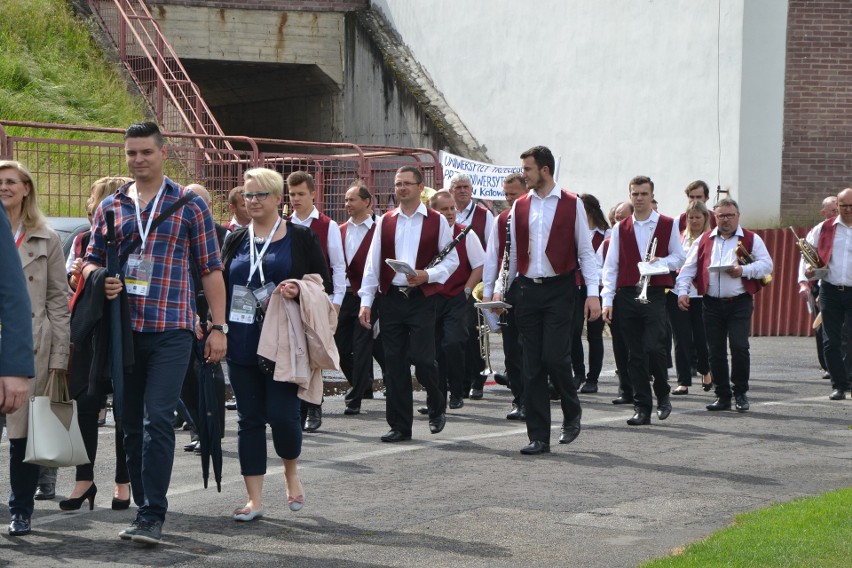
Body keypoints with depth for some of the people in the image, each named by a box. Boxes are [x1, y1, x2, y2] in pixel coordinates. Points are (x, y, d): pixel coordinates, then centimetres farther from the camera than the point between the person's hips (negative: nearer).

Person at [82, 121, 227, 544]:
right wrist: (100, 280, -8)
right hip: (123, 329, 4)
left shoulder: (189, 206, 3)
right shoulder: (110, 207, 12)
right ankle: (145, 505, 19)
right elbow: (90, 260, 16)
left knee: (157, 421, -12)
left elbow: (210, 269, 4)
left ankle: (152, 516, -11)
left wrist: (218, 327, -1)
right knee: (131, 424, 9)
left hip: (171, 331, -4)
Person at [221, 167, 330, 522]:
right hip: (242, 343, 4)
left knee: (282, 414, -10)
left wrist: (299, 289, -17)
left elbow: (323, 282, 3)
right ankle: (254, 499, 8)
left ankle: (291, 471, 22)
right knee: (249, 419, 4)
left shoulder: (300, 238, 2)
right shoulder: (235, 240, 13)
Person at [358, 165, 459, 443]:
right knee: (394, 363, 3)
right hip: (392, 298, 3)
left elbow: (451, 260, 4)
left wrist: (428, 275, -14)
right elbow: (373, 263, 8)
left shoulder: (436, 221, 3)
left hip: (422, 298, -3)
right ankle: (400, 426, 10)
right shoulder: (385, 221, 10)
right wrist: (366, 301, 2)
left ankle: (437, 407, 18)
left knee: (422, 359, -11)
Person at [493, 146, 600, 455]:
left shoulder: (572, 205, 0)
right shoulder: (519, 207, 10)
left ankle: (572, 412, 16)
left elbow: (585, 251, 0)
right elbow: (512, 252, 14)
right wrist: (500, 288, 4)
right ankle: (538, 437, 6)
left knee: (554, 356, -13)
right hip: (527, 290, 4)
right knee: (532, 365, 2)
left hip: (559, 290, -4)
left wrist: (593, 293, -8)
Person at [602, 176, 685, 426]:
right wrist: (607, 300, -1)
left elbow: (678, 258, 10)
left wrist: (661, 262, -12)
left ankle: (663, 394, 11)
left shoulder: (668, 225, 7)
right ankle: (642, 407, 6)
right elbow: (610, 266, 8)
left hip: (655, 295, -2)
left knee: (653, 347, -14)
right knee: (635, 353, 2)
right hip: (626, 296, 2)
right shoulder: (620, 229, 11)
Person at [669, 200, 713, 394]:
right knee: (682, 337, 0)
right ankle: (683, 381, 5)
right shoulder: (680, 237, 12)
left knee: (701, 337, 2)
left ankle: (705, 371, 31)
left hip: (701, 293, -2)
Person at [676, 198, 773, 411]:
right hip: (712, 304, 3)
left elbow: (767, 265, -2)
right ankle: (722, 396, 12)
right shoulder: (704, 240, 13)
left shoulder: (751, 240, 6)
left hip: (740, 303, -3)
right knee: (716, 351, 3)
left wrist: (744, 270, -16)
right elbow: (689, 268, 10)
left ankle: (741, 393, 4)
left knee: (739, 346, -11)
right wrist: (682, 291, -4)